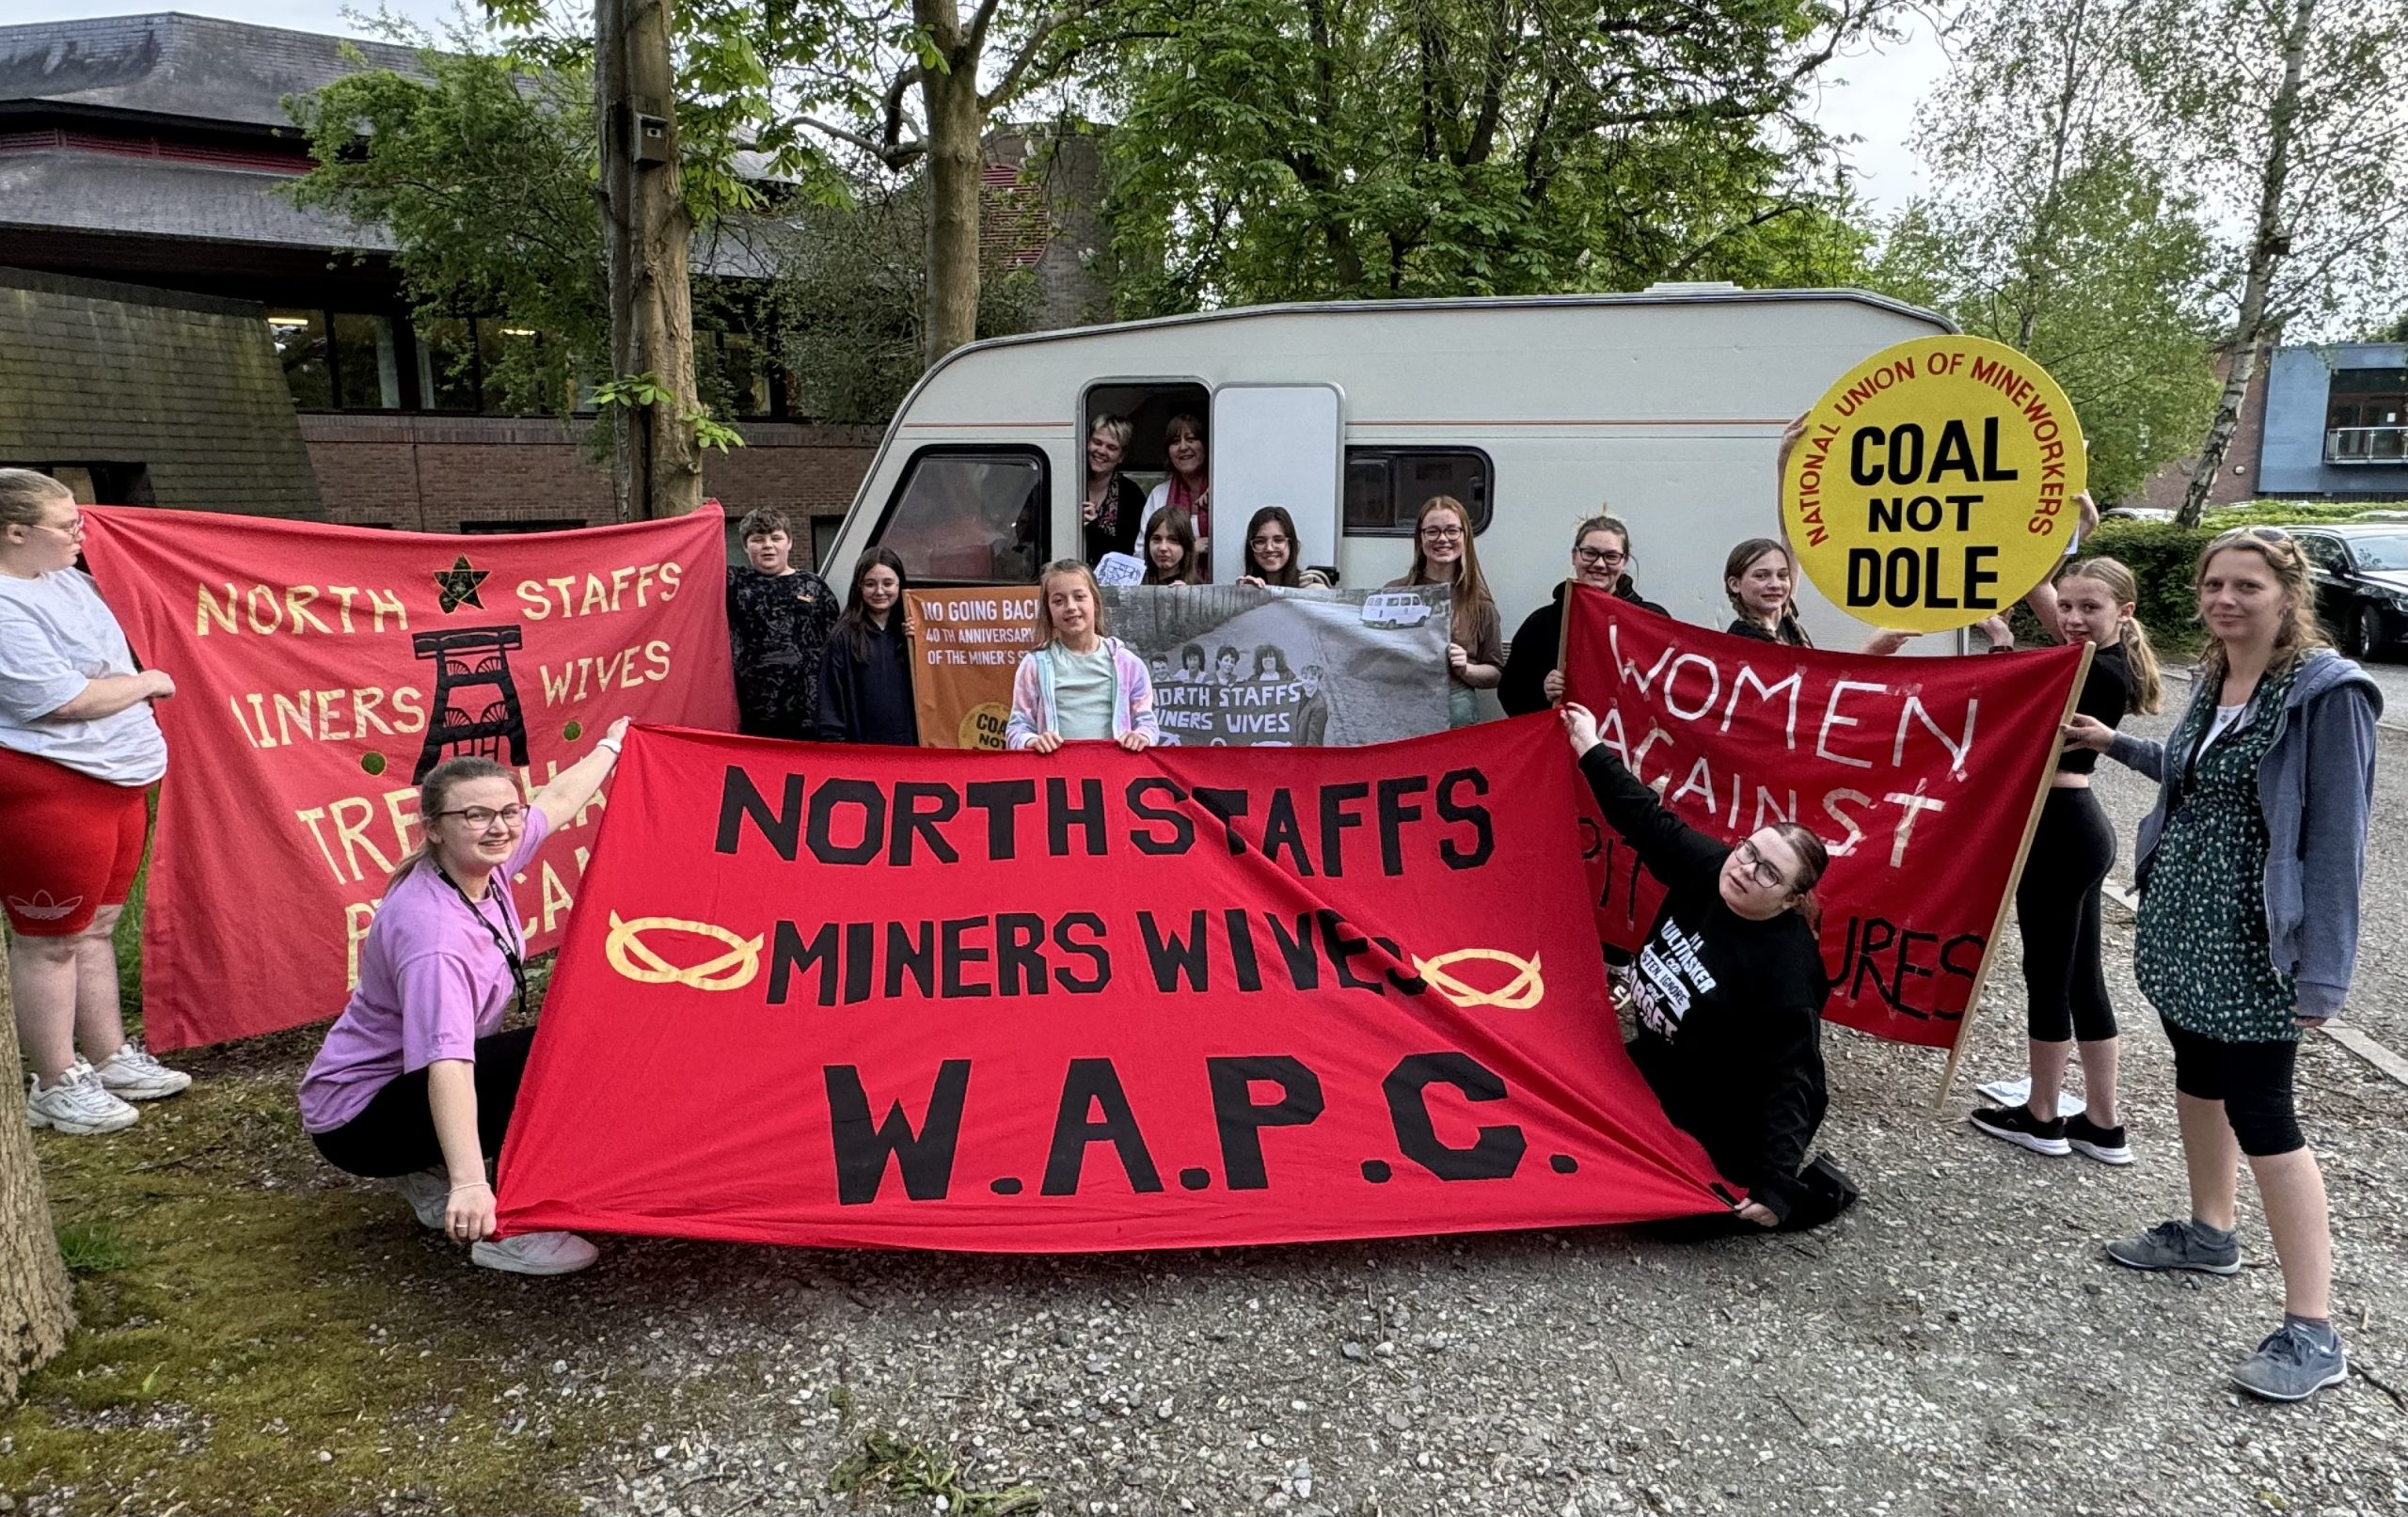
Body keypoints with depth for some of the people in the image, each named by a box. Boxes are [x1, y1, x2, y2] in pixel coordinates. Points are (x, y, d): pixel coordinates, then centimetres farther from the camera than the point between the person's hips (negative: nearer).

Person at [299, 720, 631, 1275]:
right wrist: (469, 1182, -55)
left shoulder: (483, 867, -10)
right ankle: (507, 1232, -15)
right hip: (354, 1120, -9)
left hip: (402, 1080, 9)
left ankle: (426, 1177, 14)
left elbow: (557, 800, 10)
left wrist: (610, 746, 25)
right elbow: (447, 1064, -46)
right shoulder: (431, 931, -35)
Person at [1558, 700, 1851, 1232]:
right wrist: (1589, 748, -4)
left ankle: (1809, 1190, 7)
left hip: (1724, 1121, -8)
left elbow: (1790, 1081, -31)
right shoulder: (1708, 870, -15)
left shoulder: (1788, 973, -32)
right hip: (1660, 1065, 8)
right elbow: (1649, 819, -5)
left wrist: (1777, 1184, -36)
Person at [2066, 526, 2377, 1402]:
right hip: (2182, 922, 8)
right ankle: (2209, 1232, 39)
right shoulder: (2213, 680, 7)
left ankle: (2313, 1332, 3)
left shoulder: (2326, 692, -16)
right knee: (2198, 1076, 20)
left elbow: (2337, 836, -19)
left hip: (2252, 945, -8)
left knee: (2261, 1117, -6)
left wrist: (2323, 972, -21)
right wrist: (2117, 745, 31)